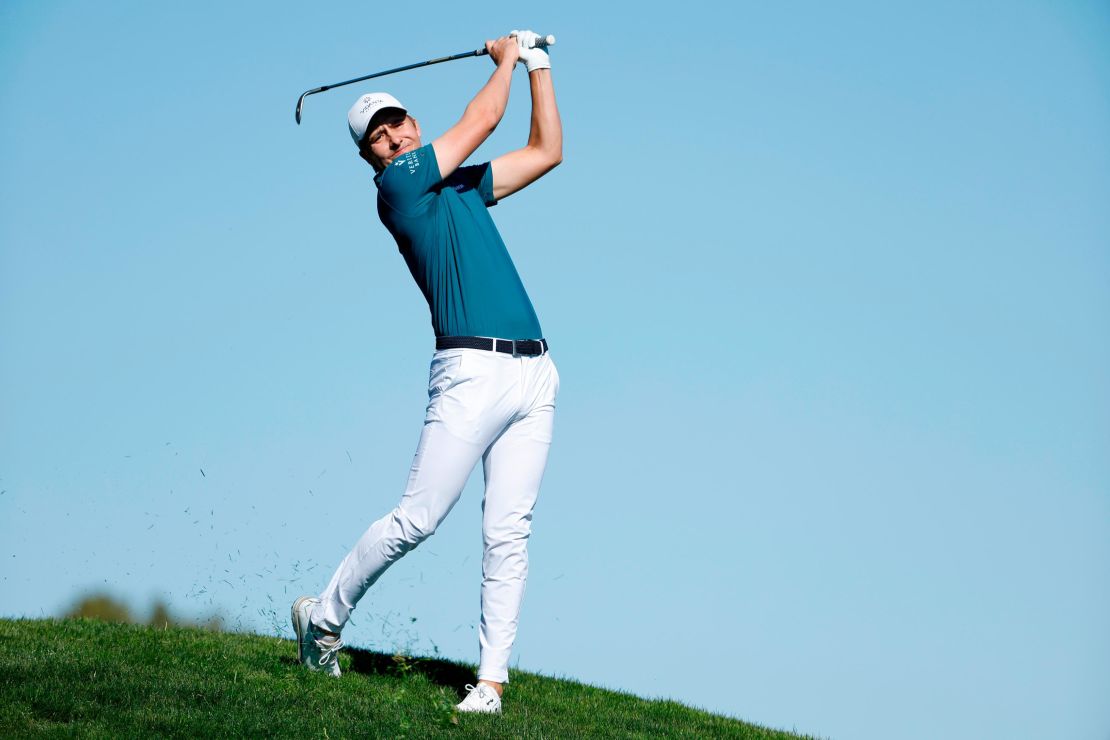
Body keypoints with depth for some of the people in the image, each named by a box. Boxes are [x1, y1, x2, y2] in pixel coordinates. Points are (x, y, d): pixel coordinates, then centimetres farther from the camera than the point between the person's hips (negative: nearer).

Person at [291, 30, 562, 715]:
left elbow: (547, 151, 29)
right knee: (416, 520, -7)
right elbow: (482, 120, -1)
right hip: (473, 370, -6)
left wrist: (538, 65, 27)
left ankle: (492, 677, 0)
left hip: (534, 374, 6)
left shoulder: (464, 184, 23)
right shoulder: (398, 185, 1)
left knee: (509, 534, -1)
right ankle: (325, 617, 13)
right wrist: (506, 59, 16)